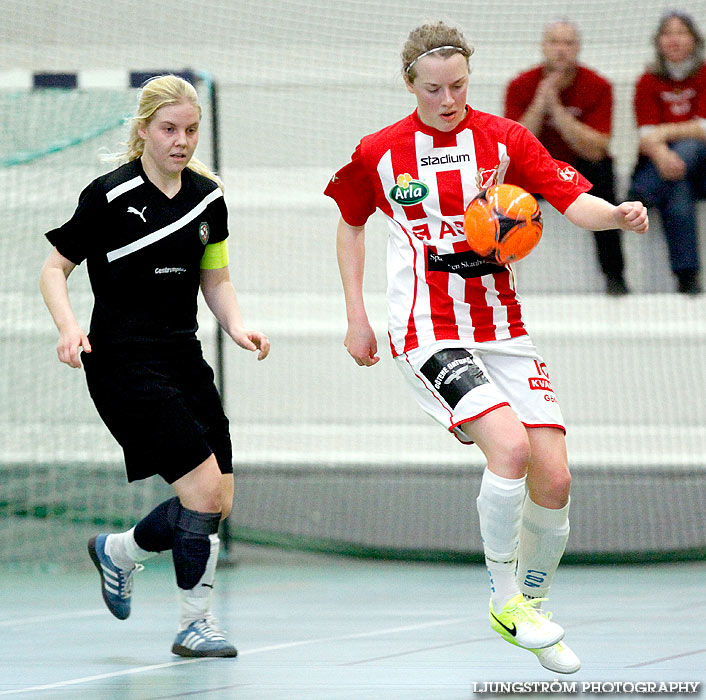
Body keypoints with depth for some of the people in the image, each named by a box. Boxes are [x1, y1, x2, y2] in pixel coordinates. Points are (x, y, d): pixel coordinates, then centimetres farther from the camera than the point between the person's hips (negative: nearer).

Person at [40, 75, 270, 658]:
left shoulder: (208, 197, 7)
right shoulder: (110, 195, -10)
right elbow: (54, 267, -2)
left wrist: (238, 326, -1)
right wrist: (68, 326, -18)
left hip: (184, 358, 7)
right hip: (123, 363, -7)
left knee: (218, 503, 3)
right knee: (204, 488, -16)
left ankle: (118, 551, 28)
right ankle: (196, 623, -2)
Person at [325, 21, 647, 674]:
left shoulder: (504, 137, 2)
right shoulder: (378, 153, 1)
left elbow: (573, 201, -6)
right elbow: (350, 223, 17)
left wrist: (616, 213, -28)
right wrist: (357, 318, 13)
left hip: (503, 331, 3)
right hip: (429, 334, -3)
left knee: (553, 478, -5)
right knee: (509, 443, -26)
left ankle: (530, 606, 19)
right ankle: (504, 598, -9)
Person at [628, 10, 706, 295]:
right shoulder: (649, 82, 5)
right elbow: (646, 135, -10)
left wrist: (666, 132, -19)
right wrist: (660, 154, -34)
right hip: (657, 166, 0)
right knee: (677, 194, -35)